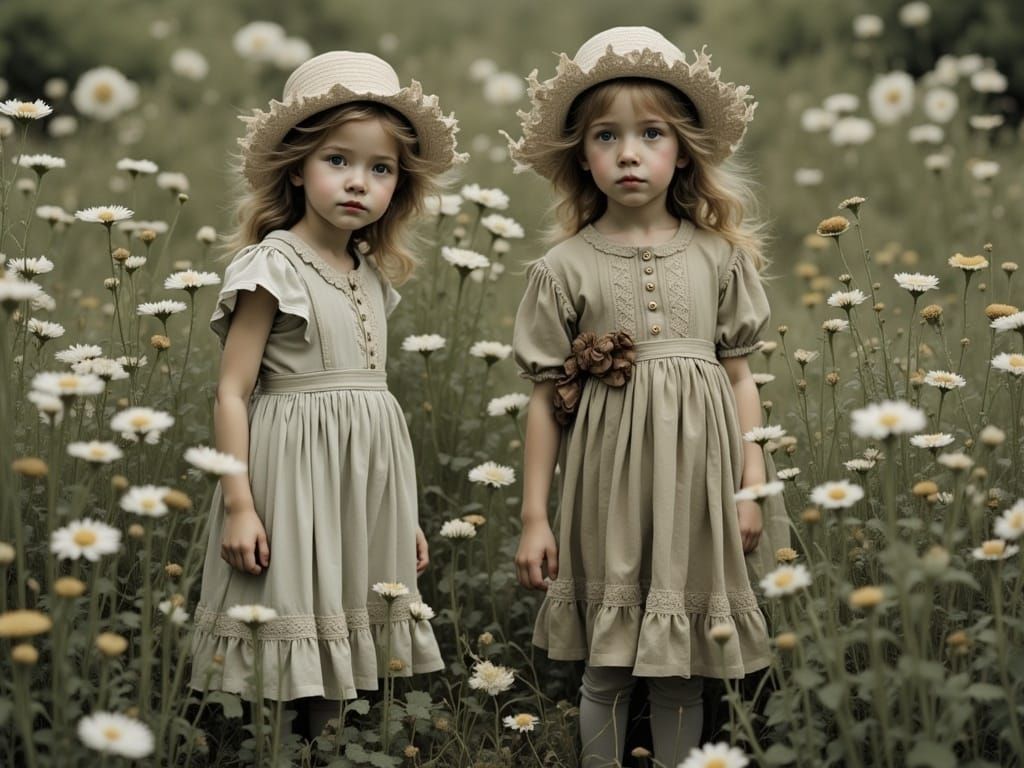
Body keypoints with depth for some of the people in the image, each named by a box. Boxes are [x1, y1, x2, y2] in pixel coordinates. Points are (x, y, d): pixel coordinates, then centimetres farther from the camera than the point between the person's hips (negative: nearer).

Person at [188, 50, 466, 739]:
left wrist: (405, 512, 18)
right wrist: (238, 502, -16)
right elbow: (232, 391, -10)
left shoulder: (375, 274, 12)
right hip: (296, 465, -7)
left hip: (371, 473, 7)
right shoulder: (273, 266, -8)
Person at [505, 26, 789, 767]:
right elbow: (547, 399, 0)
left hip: (694, 482, 1)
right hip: (608, 480, -1)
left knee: (681, 671, 9)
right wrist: (534, 516, 1)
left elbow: (740, 377, 8)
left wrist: (752, 486, 4)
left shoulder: (719, 257, 3)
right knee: (606, 666, 7)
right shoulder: (564, 268, -2)